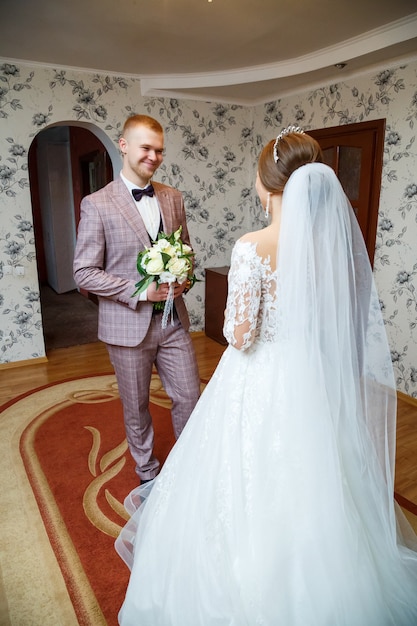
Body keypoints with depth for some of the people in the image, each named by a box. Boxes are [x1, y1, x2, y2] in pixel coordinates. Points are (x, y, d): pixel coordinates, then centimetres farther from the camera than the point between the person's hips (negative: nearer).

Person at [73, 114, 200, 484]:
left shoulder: (173, 198, 5)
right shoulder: (97, 205, -10)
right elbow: (85, 273, -11)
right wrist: (141, 291, -19)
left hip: (173, 319, 4)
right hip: (128, 325, -3)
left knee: (189, 397, 11)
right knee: (137, 408, 14)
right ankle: (148, 473, 39)